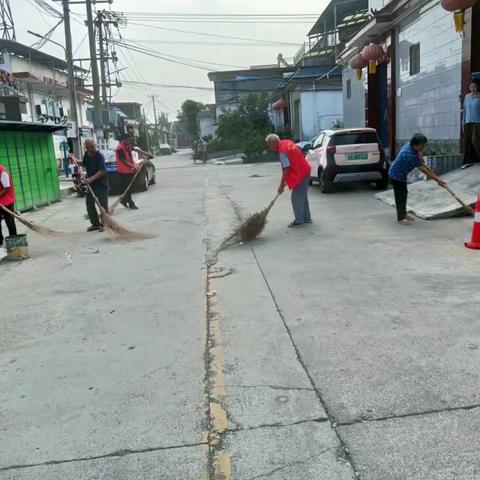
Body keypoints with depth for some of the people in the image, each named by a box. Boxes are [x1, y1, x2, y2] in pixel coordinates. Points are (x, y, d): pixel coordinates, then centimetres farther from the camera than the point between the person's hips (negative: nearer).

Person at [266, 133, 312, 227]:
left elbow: (286, 169, -23)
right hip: (305, 171, 10)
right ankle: (306, 217, 25)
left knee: (296, 198, -3)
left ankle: (299, 220, 3)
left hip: (300, 174, -10)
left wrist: (281, 185, -17)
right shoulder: (287, 142, 7)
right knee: (303, 196, 17)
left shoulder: (282, 151, -22)